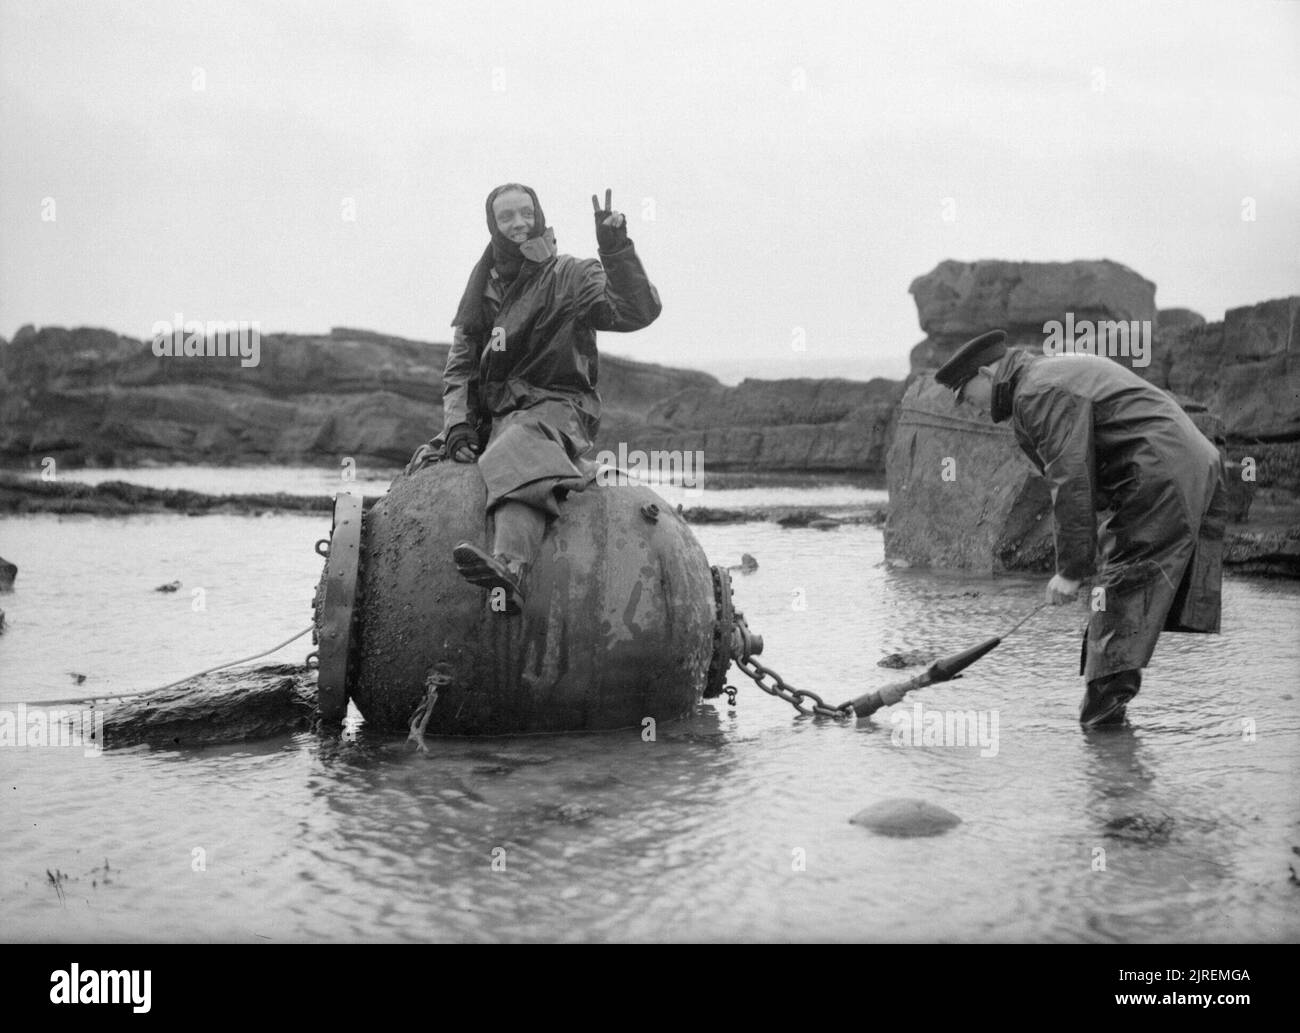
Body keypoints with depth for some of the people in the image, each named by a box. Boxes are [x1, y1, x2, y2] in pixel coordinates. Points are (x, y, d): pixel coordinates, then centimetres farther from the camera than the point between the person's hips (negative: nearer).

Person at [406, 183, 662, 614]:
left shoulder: (571, 276, 5)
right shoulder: (483, 289, 19)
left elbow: (638, 311, -11)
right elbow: (459, 367, 16)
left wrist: (616, 251, -22)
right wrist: (457, 424, -2)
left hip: (555, 407, -7)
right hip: (490, 416, 7)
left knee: (516, 457, -39)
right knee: (426, 466, -6)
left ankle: (510, 567, -64)